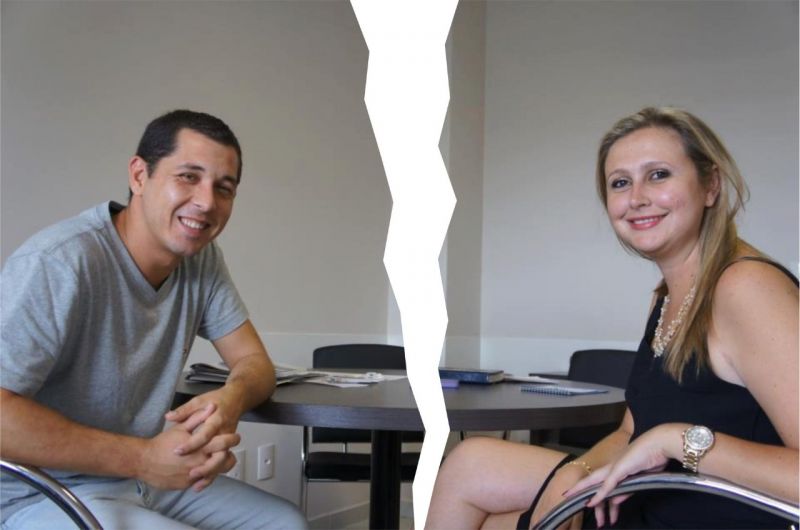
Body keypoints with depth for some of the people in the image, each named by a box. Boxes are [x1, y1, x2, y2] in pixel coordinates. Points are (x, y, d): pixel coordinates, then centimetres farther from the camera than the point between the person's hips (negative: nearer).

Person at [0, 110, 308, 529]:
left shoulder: (202, 259, 0)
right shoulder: (59, 262, -23)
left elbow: (253, 361, 3)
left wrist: (232, 398, -22)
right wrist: (143, 458, -27)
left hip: (148, 479, 8)